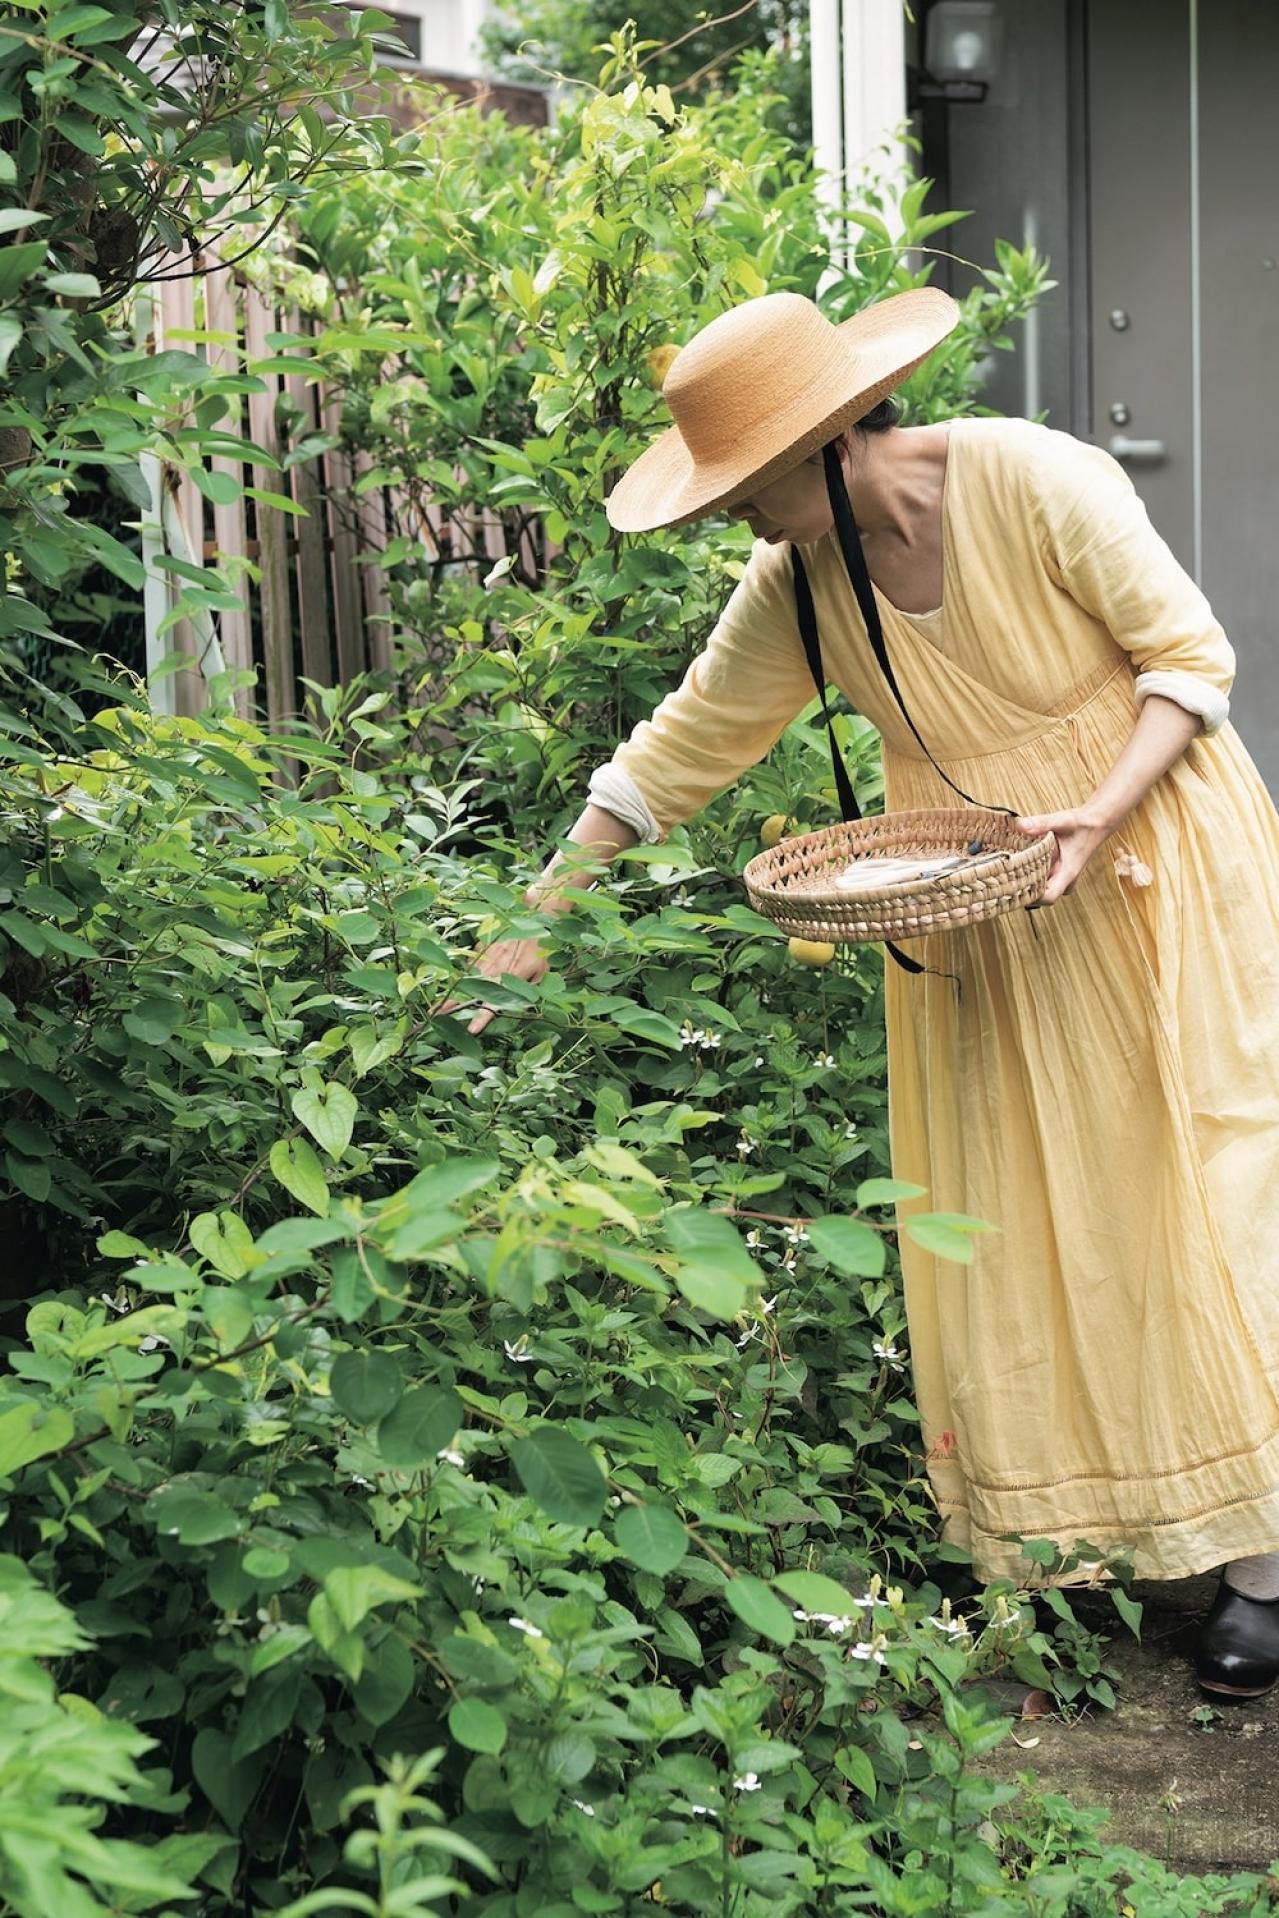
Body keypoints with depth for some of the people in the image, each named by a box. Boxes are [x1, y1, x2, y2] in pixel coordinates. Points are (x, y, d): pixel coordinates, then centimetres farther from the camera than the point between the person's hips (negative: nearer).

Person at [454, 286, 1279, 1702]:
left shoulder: (1036, 481, -19)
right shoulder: (797, 579, -4)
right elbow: (686, 740, 2)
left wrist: (1097, 816, -25)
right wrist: (541, 909, -2)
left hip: (1145, 867, -5)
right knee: (996, 1209, 3)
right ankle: (1039, 1539, 13)